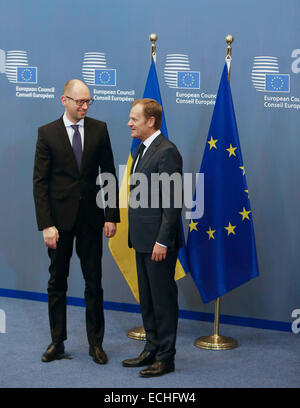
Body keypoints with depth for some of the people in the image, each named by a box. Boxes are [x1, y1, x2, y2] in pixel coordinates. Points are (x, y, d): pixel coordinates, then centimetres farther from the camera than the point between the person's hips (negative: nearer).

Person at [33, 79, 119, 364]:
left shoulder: (99, 129, 1)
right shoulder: (47, 133, -4)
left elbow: (109, 174, 4)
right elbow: (40, 182, -5)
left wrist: (111, 216, -2)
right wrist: (46, 224, -13)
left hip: (91, 216, 1)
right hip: (59, 217, -1)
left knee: (94, 282, 6)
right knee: (57, 282, 9)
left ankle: (96, 343, 17)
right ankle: (57, 343, 22)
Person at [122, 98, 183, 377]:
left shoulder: (166, 152, -16)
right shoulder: (143, 150, 14)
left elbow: (173, 201, -20)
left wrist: (162, 241, -21)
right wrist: (136, 235, 16)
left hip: (159, 241, -10)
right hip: (143, 239, 10)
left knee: (163, 298, 0)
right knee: (147, 298, 17)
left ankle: (165, 357, 10)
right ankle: (152, 350, 28)